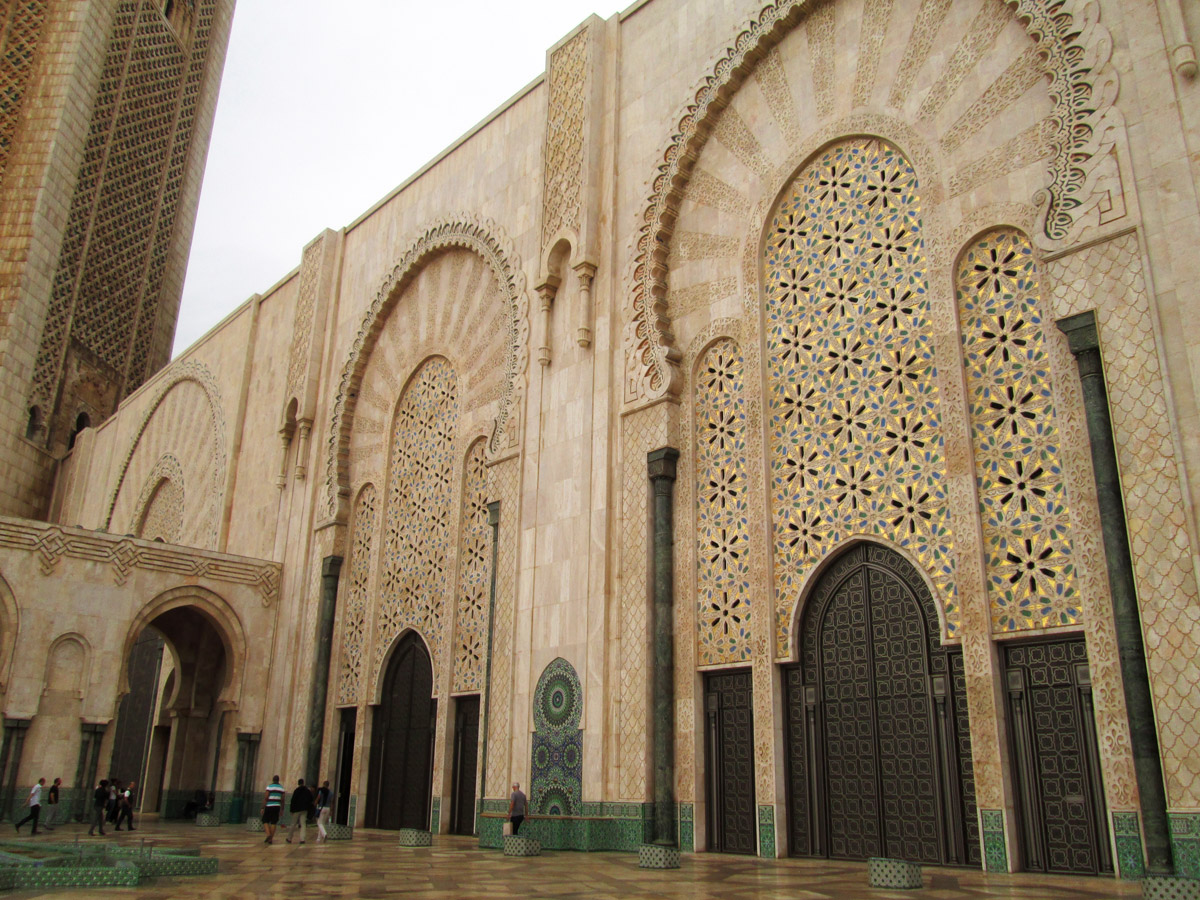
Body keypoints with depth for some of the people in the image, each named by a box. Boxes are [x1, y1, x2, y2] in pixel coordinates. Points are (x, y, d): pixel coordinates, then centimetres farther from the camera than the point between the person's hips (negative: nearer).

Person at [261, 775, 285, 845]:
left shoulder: (269, 786, -6)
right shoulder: (281, 787, 7)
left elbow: (266, 798, -11)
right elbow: (282, 800, 7)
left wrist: (263, 808, -8)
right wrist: (282, 810, 13)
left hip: (269, 806, -4)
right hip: (277, 806, 4)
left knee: (265, 821, 7)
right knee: (274, 823, 7)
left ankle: (268, 835, -14)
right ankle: (271, 839, 4)